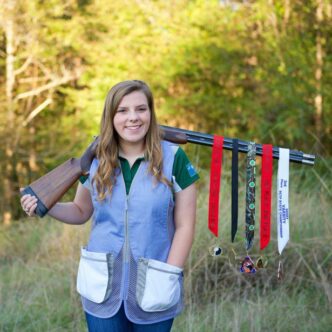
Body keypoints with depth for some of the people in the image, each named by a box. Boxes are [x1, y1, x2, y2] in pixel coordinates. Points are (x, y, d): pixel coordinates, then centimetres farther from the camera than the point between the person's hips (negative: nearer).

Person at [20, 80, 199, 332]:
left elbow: (185, 226, -5)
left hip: (153, 290, -2)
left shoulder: (173, 158, -7)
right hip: (103, 287, 2)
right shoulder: (96, 160, 1)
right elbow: (81, 211, 14)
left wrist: (168, 278, -10)